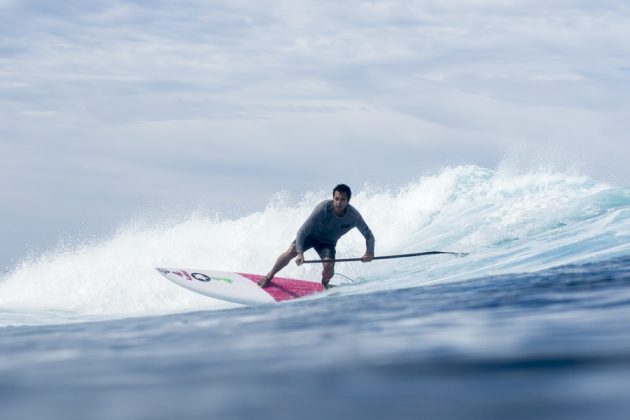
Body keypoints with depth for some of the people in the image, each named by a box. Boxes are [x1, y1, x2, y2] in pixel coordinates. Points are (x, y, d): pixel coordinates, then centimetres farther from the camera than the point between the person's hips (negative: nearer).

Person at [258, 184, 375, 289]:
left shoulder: (354, 216, -26)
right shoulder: (323, 208, -33)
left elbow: (369, 236, -13)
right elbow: (302, 231, -33)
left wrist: (369, 252, -33)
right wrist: (300, 253, -45)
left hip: (328, 243, 1)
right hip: (311, 235, -1)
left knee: (328, 267, -24)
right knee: (291, 252, -23)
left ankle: (324, 286, 12)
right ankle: (269, 277, -1)